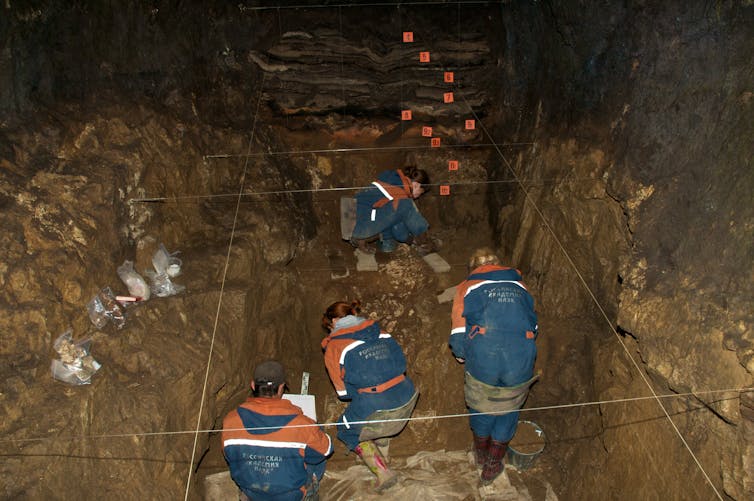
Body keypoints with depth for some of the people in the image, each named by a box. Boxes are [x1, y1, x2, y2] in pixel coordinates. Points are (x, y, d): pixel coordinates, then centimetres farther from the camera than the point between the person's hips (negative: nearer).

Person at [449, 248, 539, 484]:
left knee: (481, 406, 25)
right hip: (521, 362, 2)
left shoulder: (468, 287, 12)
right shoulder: (519, 285, 19)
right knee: (508, 410, 24)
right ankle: (492, 465, 37)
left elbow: (459, 334, 5)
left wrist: (462, 356, 23)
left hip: (484, 360, -1)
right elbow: (533, 325, 20)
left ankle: (481, 452, 48)